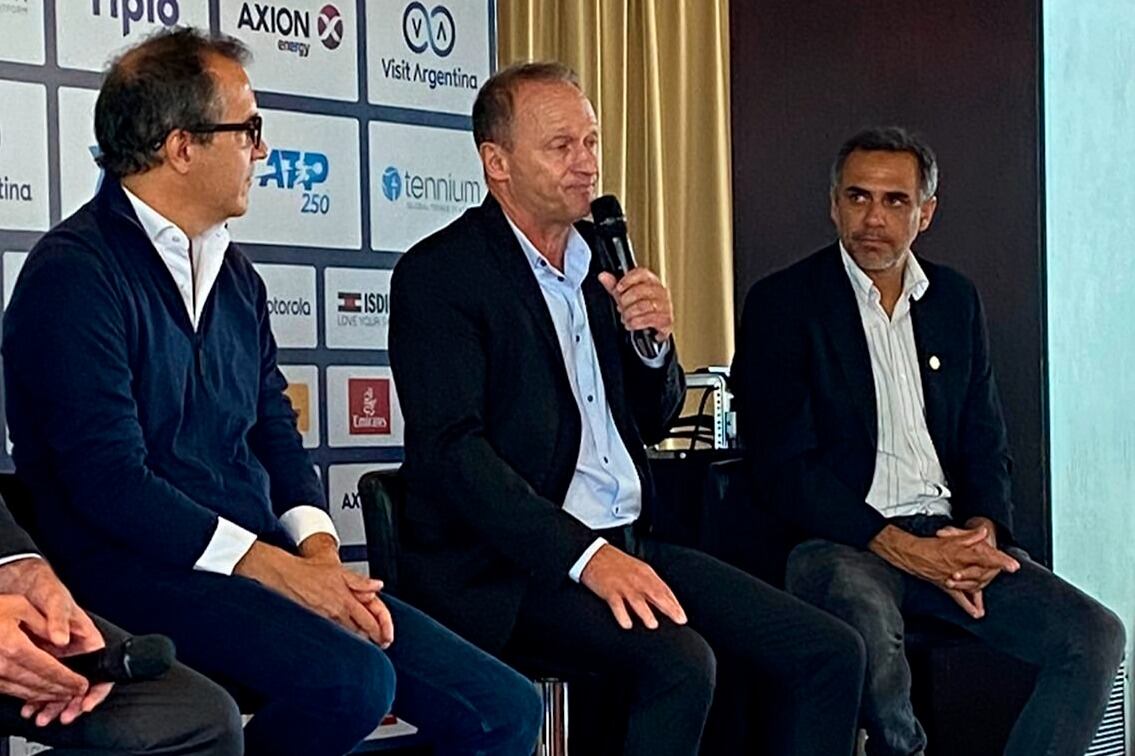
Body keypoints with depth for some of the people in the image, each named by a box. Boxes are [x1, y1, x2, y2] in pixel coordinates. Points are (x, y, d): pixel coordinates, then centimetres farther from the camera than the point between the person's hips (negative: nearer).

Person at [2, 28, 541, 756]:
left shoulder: (235, 274, 16)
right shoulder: (75, 273, -9)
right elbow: (110, 481, -17)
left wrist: (320, 551, -4)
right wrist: (278, 569, -18)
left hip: (268, 564, 7)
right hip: (137, 569, -7)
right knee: (352, 680, -33)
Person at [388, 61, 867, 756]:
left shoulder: (601, 255, 15)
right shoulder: (438, 275, -7)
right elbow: (452, 451, -18)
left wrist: (654, 341, 0)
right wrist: (585, 556, -27)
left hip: (628, 543, 8)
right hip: (512, 567, -7)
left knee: (832, 655, -7)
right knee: (682, 665, -32)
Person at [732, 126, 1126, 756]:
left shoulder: (956, 300, 16)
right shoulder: (784, 302, -1)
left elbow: (985, 441, 18)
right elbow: (783, 463, -8)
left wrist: (983, 529, -4)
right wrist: (899, 548, -17)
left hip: (946, 535, 5)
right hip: (841, 542, -5)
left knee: (1095, 636, -14)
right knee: (868, 628, -37)